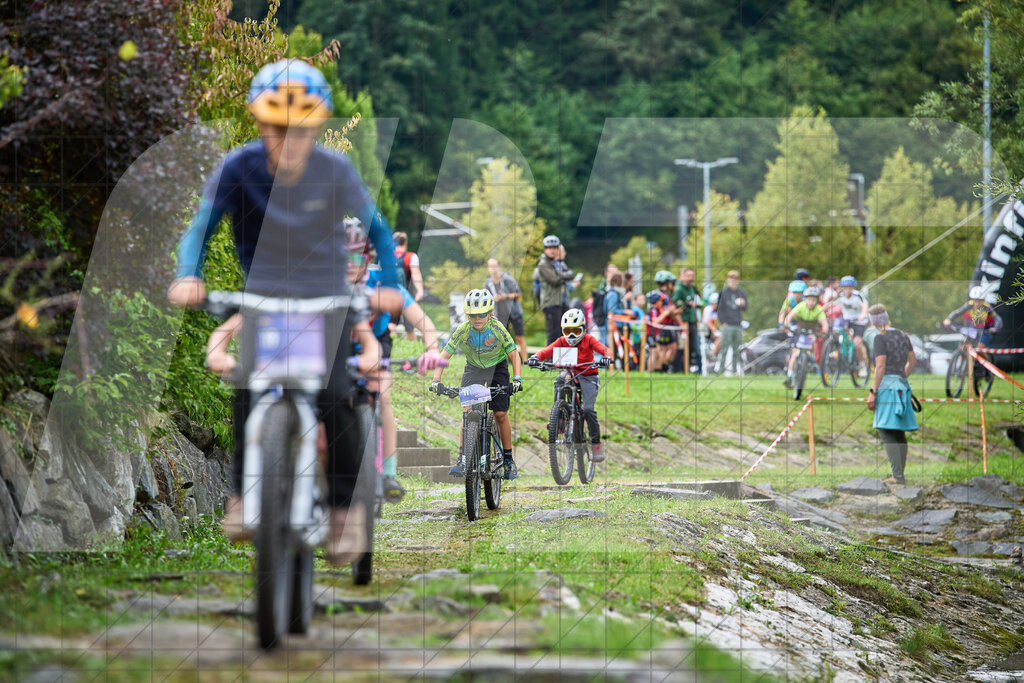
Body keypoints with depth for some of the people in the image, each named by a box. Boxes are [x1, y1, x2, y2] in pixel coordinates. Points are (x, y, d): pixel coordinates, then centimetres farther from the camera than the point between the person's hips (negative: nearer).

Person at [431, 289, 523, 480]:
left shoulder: (497, 328, -24)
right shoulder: (463, 330, -22)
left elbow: (514, 354, -17)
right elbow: (445, 355, -19)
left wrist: (516, 379, -30)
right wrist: (436, 380, -29)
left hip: (497, 367, -1)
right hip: (474, 368, 1)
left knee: (501, 414, -6)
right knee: (468, 410, -16)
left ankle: (508, 461, 7)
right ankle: (462, 459, -18)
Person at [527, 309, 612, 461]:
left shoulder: (588, 340, -10)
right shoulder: (562, 342, -5)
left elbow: (603, 349, -24)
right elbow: (547, 351, -18)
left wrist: (607, 357, -48)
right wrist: (535, 357, -40)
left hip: (587, 376, -2)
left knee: (588, 409, -18)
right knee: (560, 381, -34)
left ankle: (596, 443, -1)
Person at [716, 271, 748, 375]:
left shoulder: (741, 293, 13)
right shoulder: (723, 293, 3)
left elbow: (745, 308, 13)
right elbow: (720, 309, 3)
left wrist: (742, 304, -11)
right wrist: (722, 322, -6)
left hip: (738, 325, 4)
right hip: (727, 325, -4)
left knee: (737, 350, 5)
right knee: (725, 348, -9)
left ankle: (735, 370, 10)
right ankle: (721, 369, -7)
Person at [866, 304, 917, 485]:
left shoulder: (880, 338, -11)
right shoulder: (902, 335, 12)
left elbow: (880, 366, -17)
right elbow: (913, 361, 22)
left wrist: (872, 392, -14)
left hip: (886, 386, -8)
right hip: (901, 386, 8)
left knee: (887, 432, -10)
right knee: (899, 433, 13)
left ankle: (898, 475, -18)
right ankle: (899, 475, 16)